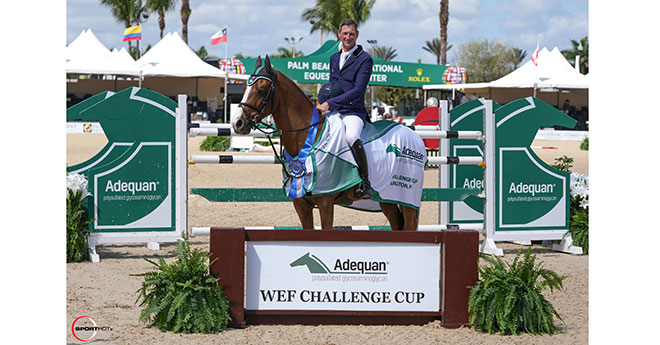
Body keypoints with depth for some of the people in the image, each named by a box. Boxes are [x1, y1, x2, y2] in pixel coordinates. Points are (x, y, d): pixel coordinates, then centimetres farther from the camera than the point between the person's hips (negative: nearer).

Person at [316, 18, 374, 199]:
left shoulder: (365, 59, -4)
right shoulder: (334, 58, 18)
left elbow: (357, 90, -14)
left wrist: (330, 103, -21)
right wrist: (321, 103, 8)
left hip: (353, 111, -7)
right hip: (332, 112, 7)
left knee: (351, 136, -37)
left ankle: (365, 182, -31)